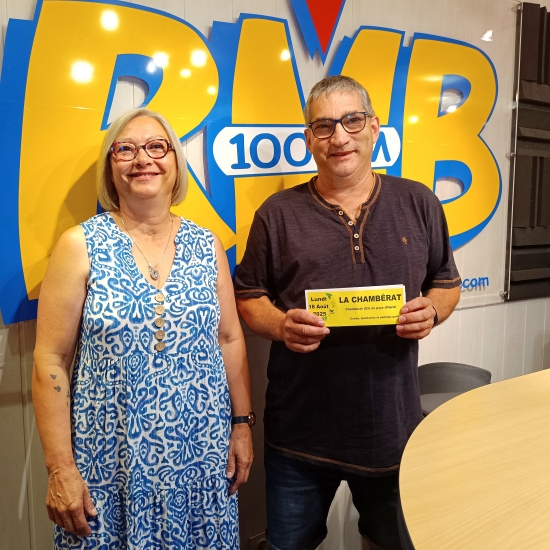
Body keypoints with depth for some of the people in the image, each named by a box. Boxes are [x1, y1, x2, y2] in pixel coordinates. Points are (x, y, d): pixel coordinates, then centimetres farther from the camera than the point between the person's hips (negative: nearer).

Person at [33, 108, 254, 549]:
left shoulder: (207, 246, 1)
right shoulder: (80, 246, -7)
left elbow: (231, 340, 7)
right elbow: (51, 361, -7)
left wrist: (242, 424, 6)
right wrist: (60, 468, -8)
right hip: (111, 461, -2)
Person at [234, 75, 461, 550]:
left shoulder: (418, 203, 3)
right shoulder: (278, 213, -1)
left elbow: (447, 282, 12)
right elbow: (248, 297, 3)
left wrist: (433, 311, -9)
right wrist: (281, 325, -17)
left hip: (393, 425, 2)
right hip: (299, 432, -1)